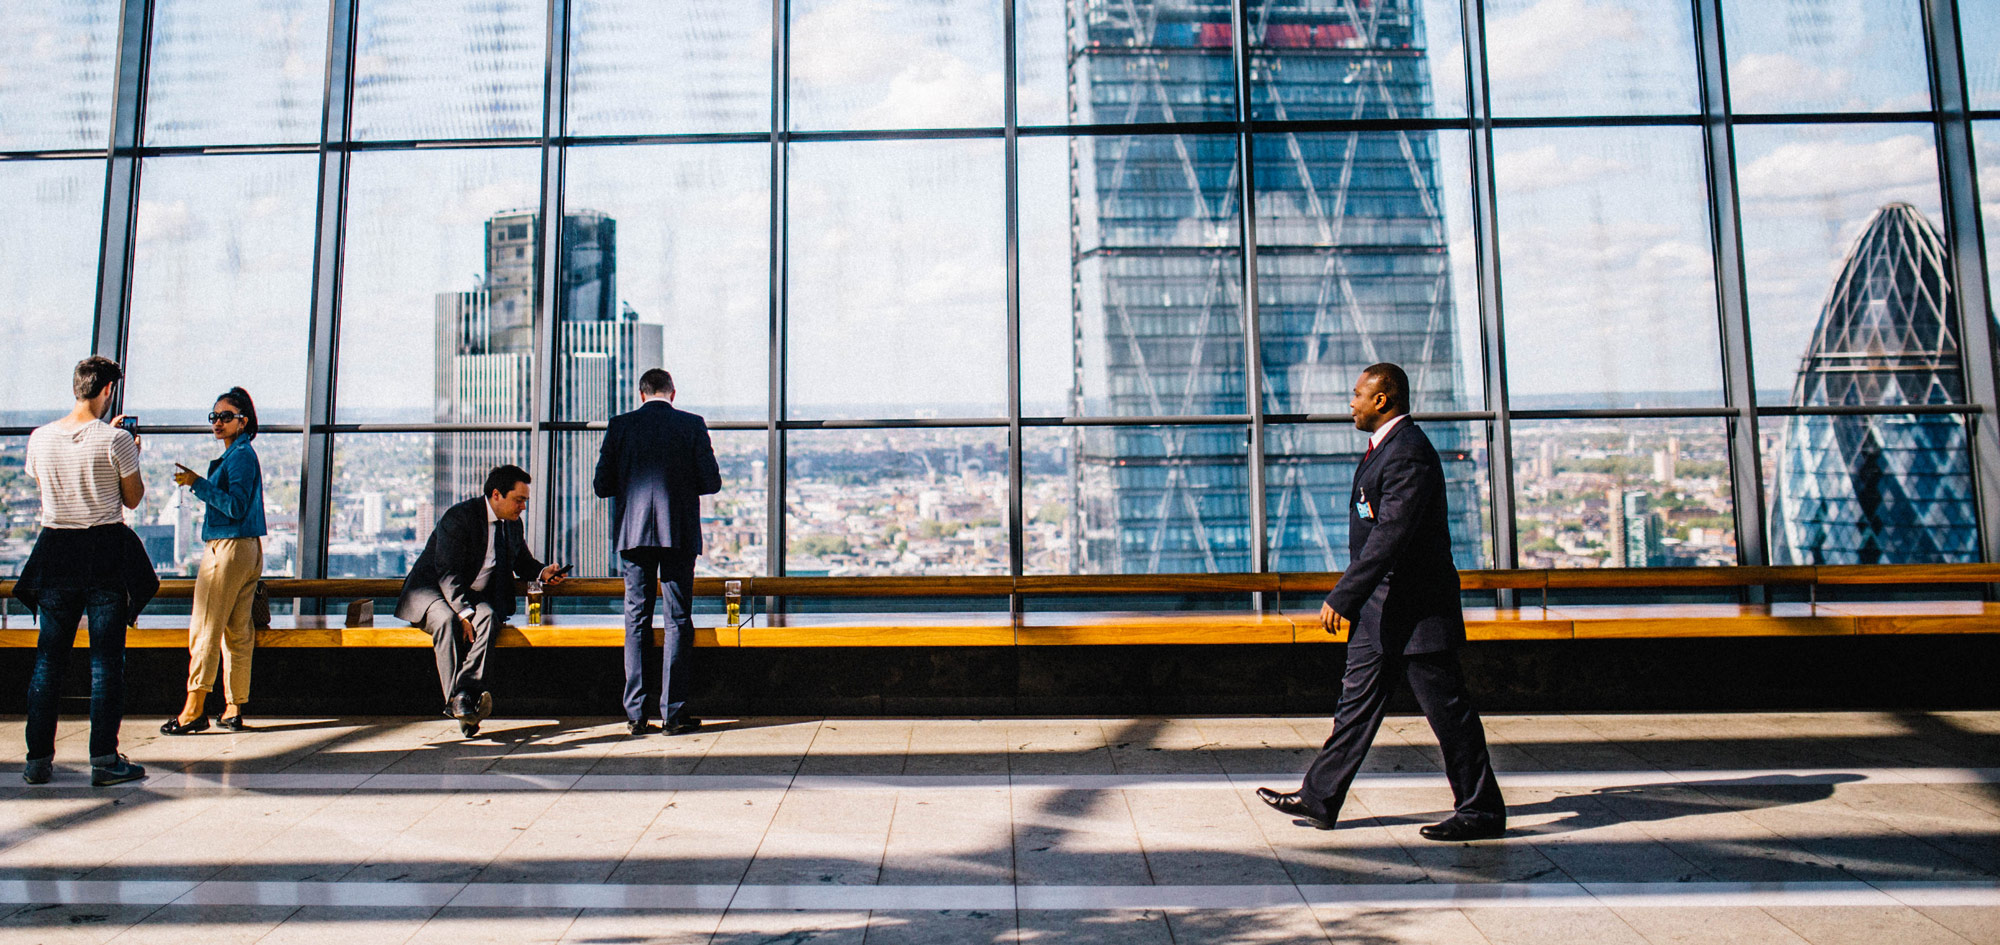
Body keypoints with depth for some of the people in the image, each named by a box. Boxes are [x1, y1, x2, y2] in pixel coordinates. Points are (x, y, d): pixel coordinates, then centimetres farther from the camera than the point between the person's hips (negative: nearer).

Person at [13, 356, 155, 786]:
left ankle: (38, 759, 14)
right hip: (106, 552, -4)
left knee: (48, 657, 11)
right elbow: (133, 498, -2)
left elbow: (43, 484, 19)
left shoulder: (40, 438, 3)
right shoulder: (116, 439, -11)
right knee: (106, 659, 1)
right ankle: (104, 759, 3)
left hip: (55, 550, 4)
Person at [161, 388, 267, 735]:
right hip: (248, 549, 10)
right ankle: (234, 710, 12)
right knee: (238, 632, 9)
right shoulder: (240, 454, 18)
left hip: (228, 549, -10)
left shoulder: (240, 455, -11)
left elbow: (235, 507, -19)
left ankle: (194, 710, -3)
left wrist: (198, 484, -19)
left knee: (205, 629, -6)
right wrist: (199, 484, 20)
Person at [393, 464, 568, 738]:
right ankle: (455, 700, -41)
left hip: (474, 595, 5)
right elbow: (448, 572, -22)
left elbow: (522, 561, 23)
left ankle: (466, 693, -45)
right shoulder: (459, 516, -16)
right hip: (431, 589, -5)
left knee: (487, 617, -30)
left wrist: (542, 572, -1)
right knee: (447, 620, -37)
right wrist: (464, 613, -32)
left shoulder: (512, 523, 7)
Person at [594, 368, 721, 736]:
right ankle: (673, 712, 4)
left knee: (637, 621, 8)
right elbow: (712, 482, -2)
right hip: (680, 534, -1)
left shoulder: (620, 425, 3)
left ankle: (635, 713, 8)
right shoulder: (692, 425, 0)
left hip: (633, 533, 2)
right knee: (679, 622, 4)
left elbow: (601, 485, 2)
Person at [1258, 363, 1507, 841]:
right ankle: (1319, 800, 19)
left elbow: (1390, 537, -26)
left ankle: (1483, 811, 16)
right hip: (1380, 607, 11)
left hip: (1415, 610, -11)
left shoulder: (1409, 452, -19)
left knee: (1447, 711, 2)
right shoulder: (1383, 447, 14)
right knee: (1357, 702, 13)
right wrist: (1352, 599, 24)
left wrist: (1341, 598, -26)